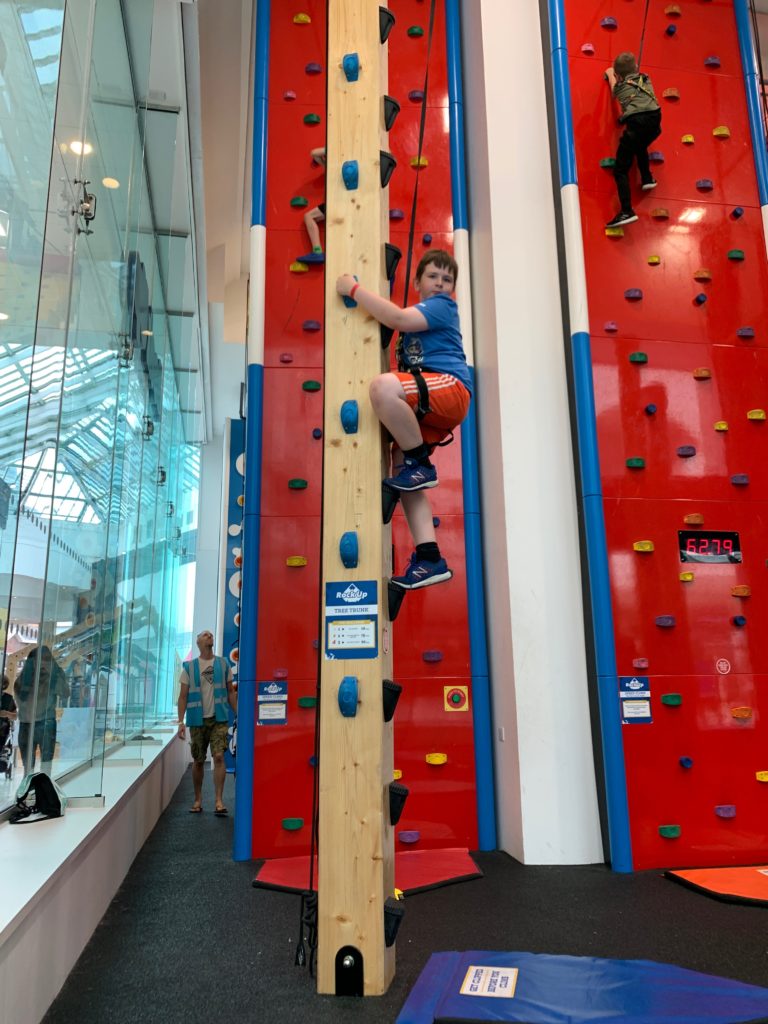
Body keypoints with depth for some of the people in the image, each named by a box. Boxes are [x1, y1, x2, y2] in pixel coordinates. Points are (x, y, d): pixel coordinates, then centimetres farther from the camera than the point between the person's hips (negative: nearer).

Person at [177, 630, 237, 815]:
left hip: (219, 719, 0)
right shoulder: (189, 667, 4)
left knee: (219, 757, -12)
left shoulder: (223, 664, 7)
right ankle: (198, 800, 23)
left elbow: (231, 692, 10)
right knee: (198, 761, 9)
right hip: (197, 720, 1)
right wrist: (180, 721, -5)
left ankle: (219, 801, -9)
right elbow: (183, 696, 3)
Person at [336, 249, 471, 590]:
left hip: (450, 386, -9)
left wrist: (354, 289, -7)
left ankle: (421, 465, -18)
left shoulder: (443, 307, 4)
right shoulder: (418, 315, 30)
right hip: (427, 405, 9)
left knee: (383, 386, -35)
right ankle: (430, 559, -7)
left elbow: (398, 319, -13)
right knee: (401, 465, -4)